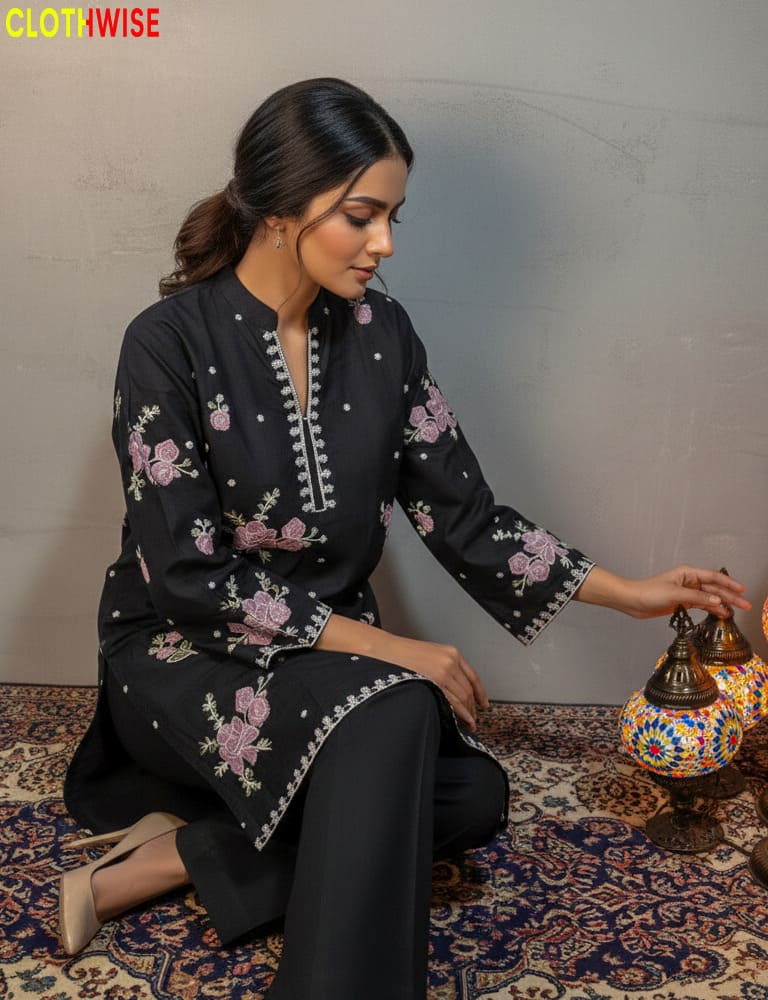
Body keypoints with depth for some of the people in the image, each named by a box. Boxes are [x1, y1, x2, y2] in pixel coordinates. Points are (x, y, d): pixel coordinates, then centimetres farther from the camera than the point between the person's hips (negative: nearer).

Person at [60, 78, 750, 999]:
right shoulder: (170, 344, -16)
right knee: (394, 716, -32)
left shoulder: (378, 333, -1)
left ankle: (175, 855, -13)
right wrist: (383, 647, -21)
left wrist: (628, 593, 1)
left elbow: (461, 515, 4)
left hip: (332, 648, 6)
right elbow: (189, 578, -19)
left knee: (474, 796, -18)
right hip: (186, 655, -6)